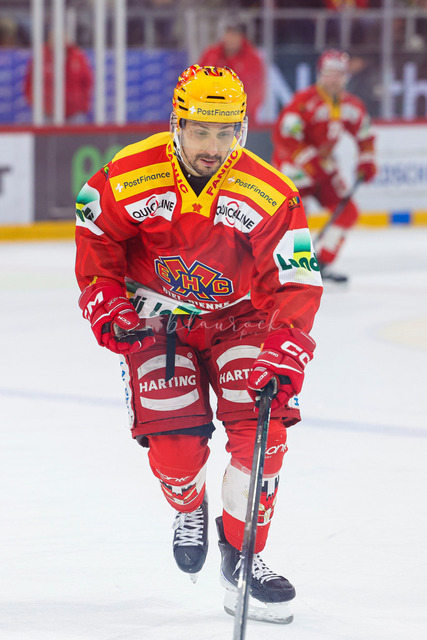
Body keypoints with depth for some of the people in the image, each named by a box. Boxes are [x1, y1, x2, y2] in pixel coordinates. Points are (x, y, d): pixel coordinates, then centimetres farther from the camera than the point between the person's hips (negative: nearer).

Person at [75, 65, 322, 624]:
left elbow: (296, 285, -20)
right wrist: (104, 302, -9)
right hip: (155, 319, 0)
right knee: (173, 441, -12)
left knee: (261, 427, -16)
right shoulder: (129, 177, -20)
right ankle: (188, 508, 26)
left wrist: (286, 352, -32)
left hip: (237, 316, 0)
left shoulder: (270, 195, -22)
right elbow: (96, 235, -1)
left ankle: (242, 558, -2)